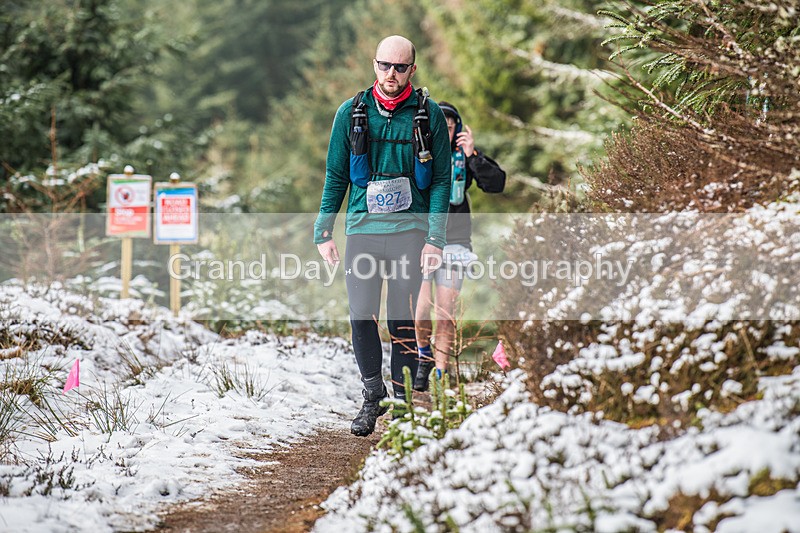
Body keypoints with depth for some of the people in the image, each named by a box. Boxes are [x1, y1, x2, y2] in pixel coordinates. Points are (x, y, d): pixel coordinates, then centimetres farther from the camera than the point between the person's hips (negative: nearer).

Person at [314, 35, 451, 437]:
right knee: (362, 316, -5)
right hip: (362, 228, 2)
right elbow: (335, 176, 12)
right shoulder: (351, 113, 8)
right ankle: (372, 396, 12)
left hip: (410, 230, -1)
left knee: (403, 320, 0)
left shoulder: (429, 115, 3)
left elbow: (441, 180, 3)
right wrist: (324, 231, 5)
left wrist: (435, 238, -5)